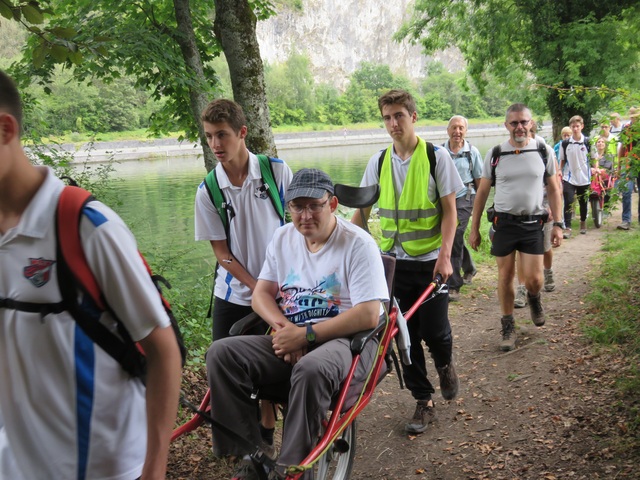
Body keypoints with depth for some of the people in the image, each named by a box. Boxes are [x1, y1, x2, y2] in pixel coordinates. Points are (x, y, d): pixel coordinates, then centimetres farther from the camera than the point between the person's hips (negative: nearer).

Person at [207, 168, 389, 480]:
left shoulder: (358, 244, -8)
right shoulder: (283, 238, 10)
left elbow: (368, 315, -16)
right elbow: (261, 294, 10)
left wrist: (306, 335, -18)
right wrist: (283, 326, -12)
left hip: (346, 338, -5)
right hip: (290, 338, 6)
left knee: (311, 369, -40)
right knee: (221, 353, -16)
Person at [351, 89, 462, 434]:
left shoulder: (436, 156, -5)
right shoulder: (379, 161, 4)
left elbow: (450, 210, -5)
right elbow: (362, 211, 9)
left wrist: (445, 255, -15)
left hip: (430, 261, -3)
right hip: (393, 261, 3)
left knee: (434, 331, -1)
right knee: (405, 335, 5)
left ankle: (445, 365, 36)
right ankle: (423, 402, 21)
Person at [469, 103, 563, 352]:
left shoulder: (544, 151, 0)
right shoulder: (495, 154, -1)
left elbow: (553, 189, 7)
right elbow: (482, 192, 4)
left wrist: (557, 224, 1)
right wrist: (474, 228, 4)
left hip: (533, 223, 0)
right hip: (504, 222, 0)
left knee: (533, 279, -3)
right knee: (505, 275, 5)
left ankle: (534, 298, 33)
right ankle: (508, 326, 22)